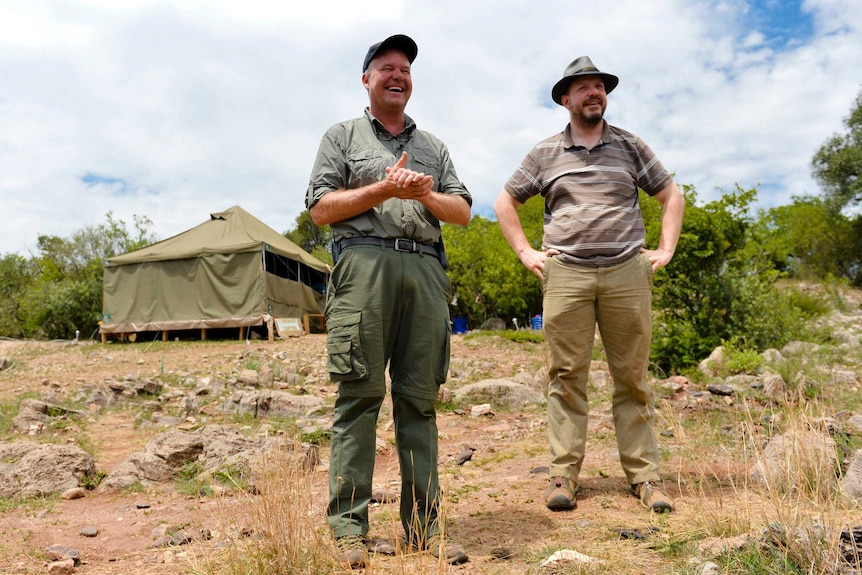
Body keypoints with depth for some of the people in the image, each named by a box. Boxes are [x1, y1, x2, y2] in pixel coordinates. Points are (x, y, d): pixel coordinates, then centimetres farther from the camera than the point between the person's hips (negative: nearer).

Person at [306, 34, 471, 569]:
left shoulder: (432, 146, 27)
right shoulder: (343, 135, 17)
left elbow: (463, 211, 18)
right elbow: (320, 208, 5)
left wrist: (426, 194, -1)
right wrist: (384, 188, -4)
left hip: (426, 270, 3)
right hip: (364, 265, -3)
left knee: (420, 399, 1)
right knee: (360, 396, -7)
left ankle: (425, 525, 7)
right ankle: (349, 529, -2)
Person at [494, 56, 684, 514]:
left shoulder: (630, 146, 15)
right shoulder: (545, 153, 13)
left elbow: (671, 195, 21)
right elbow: (505, 202, 18)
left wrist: (666, 249, 10)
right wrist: (526, 253, 8)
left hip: (627, 272, 1)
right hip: (566, 274, -1)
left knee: (632, 377, 3)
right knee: (566, 376, -1)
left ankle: (643, 475, 11)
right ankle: (563, 475, 6)